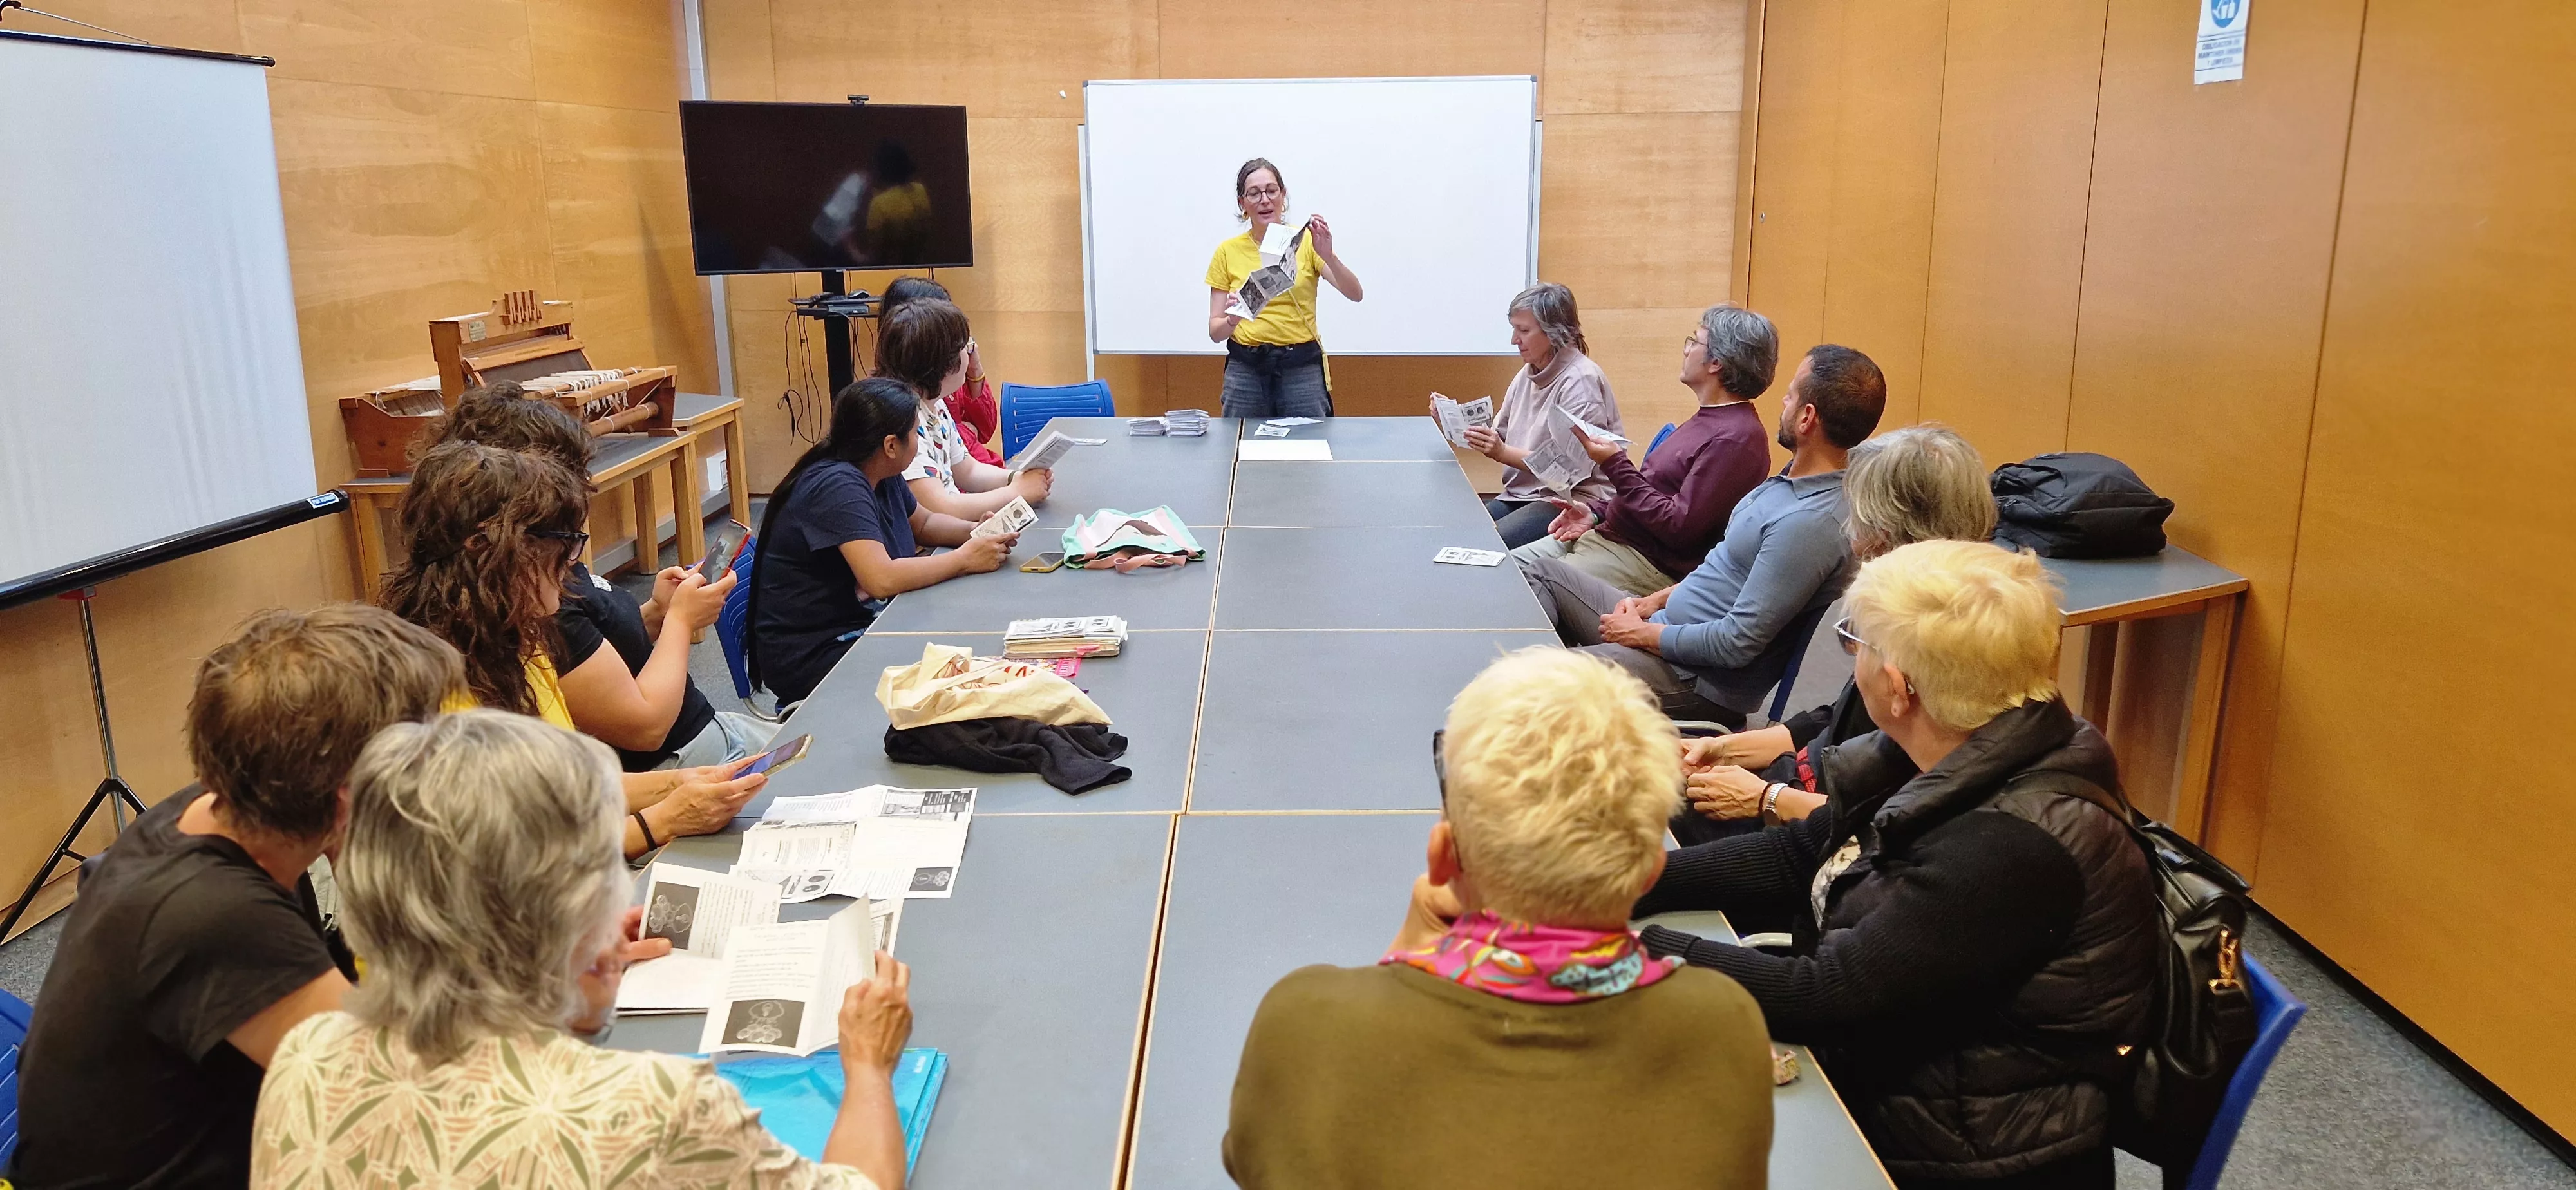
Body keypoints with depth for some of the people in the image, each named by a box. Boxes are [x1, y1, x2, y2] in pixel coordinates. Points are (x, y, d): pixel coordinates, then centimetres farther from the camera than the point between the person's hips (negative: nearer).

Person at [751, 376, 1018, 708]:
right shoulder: (837, 486, -22)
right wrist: (964, 559, -20)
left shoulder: (883, 478, 6)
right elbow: (882, 579, -32)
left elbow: (924, 523, 25)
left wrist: (977, 532, 4)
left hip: (866, 625, 9)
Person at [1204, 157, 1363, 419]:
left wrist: (1328, 256, -29)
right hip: (1246, 370, 1)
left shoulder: (1306, 241, -1)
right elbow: (1215, 330, 2)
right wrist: (1232, 319, -20)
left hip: (1301, 368, -1)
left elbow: (1354, 294, -13)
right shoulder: (1228, 252, 3)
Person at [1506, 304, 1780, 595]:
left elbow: (1680, 527, -22)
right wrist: (1595, 511, 8)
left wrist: (1616, 465, -17)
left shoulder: (1735, 438, -18)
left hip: (1646, 561, -10)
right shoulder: (1709, 419, 16)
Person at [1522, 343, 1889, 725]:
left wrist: (1643, 634, -13)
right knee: (1540, 571, 12)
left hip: (1701, 680, -11)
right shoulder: (1796, 478, 6)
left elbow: (1737, 645, -26)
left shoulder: (1811, 522, -27)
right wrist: (1657, 600, 8)